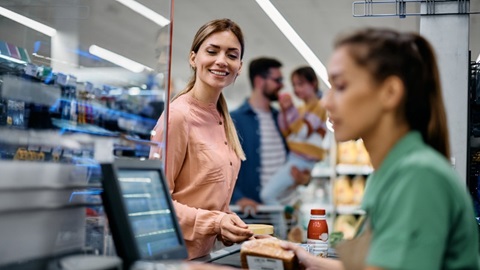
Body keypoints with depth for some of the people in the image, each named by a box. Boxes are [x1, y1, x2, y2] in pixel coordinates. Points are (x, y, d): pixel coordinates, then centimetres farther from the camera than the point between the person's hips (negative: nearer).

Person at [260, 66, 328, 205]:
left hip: (302, 161, -9)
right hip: (293, 158, 9)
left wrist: (291, 111, -21)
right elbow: (287, 134, 12)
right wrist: (284, 112, 1)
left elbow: (303, 132, -17)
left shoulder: (318, 107, -6)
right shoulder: (301, 109, 17)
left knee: (268, 194, -17)